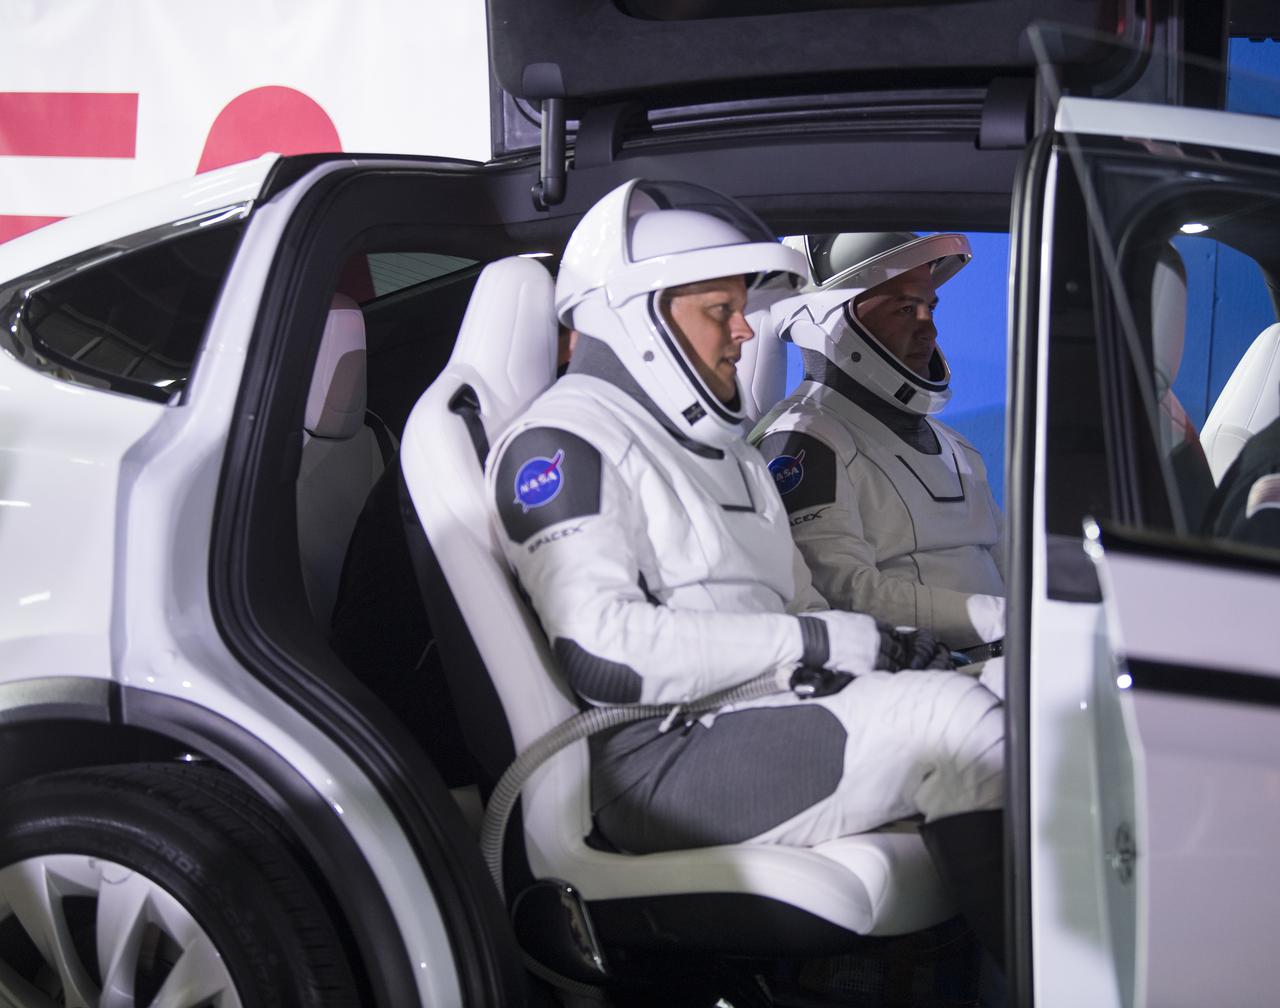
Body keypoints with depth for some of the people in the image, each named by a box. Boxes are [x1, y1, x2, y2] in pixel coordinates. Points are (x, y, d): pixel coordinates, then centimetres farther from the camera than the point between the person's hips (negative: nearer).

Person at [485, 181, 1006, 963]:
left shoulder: (721, 449, 27)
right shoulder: (560, 445, -5)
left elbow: (795, 603, 27)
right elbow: (603, 653, -19)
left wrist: (887, 646, 3)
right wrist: (812, 642, -15)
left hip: (770, 727, 9)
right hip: (658, 760, -9)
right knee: (949, 717, -23)